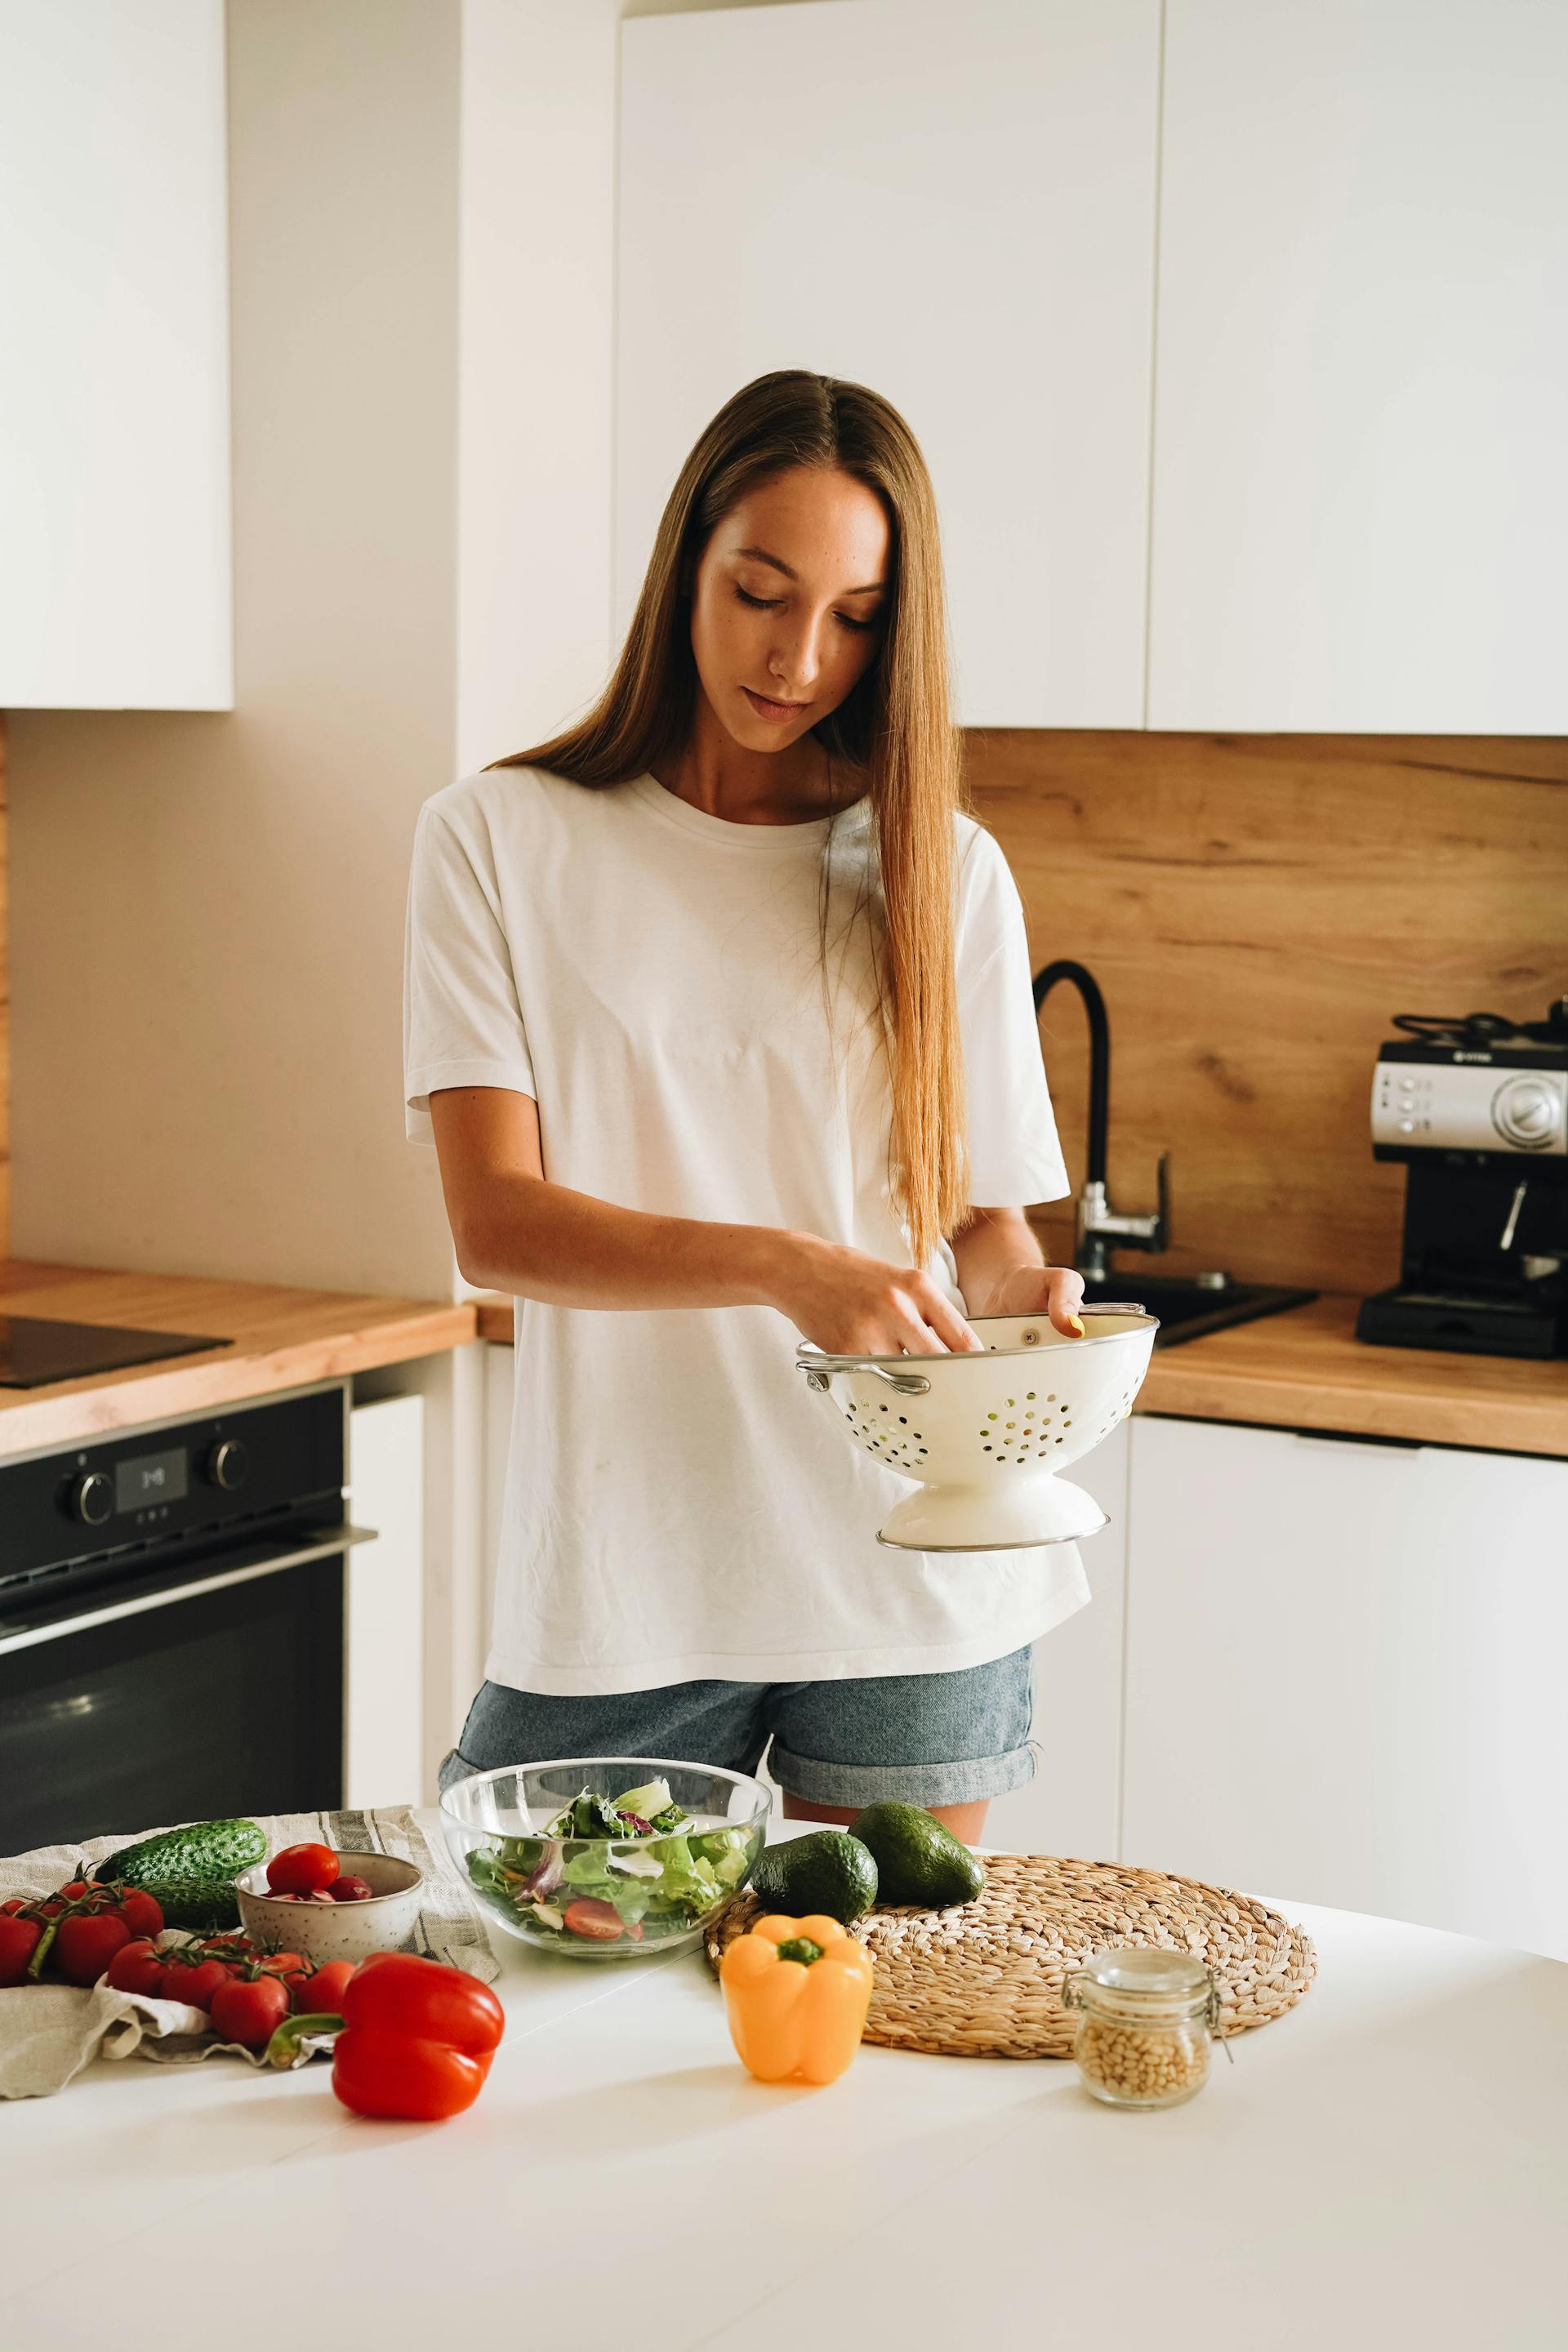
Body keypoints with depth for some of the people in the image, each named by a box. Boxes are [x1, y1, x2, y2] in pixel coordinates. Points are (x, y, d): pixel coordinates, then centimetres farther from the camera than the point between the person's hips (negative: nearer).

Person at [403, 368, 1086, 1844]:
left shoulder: (943, 870, 7)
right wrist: (785, 1267, -25)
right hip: (620, 1589, -1)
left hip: (912, 1582, 2)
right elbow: (496, 1222, -10)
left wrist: (1021, 1296, -15)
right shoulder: (503, 841, 0)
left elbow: (986, 1216, 9)